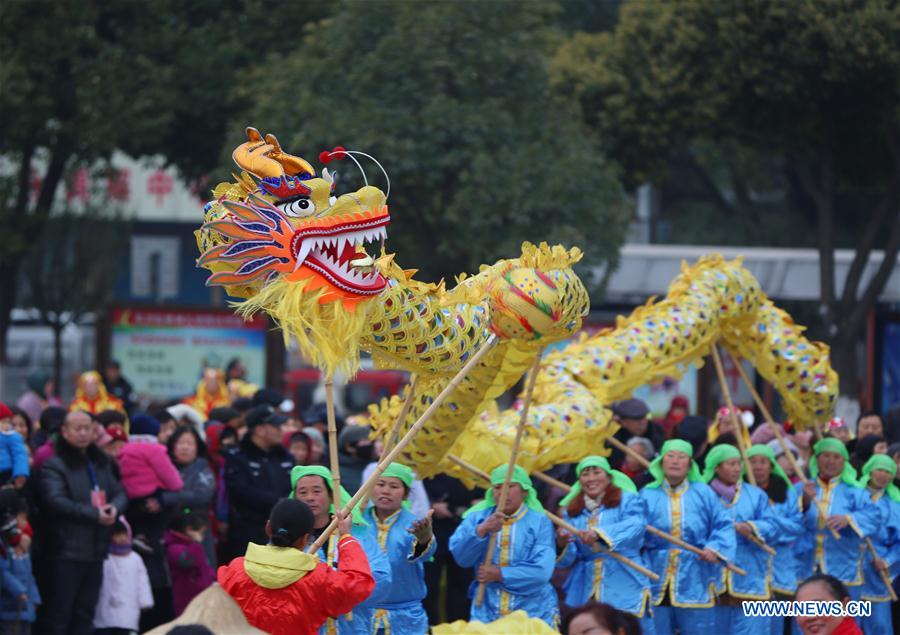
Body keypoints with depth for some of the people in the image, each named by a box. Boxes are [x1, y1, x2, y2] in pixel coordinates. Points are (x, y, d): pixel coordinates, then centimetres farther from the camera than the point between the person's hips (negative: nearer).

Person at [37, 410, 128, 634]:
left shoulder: (102, 464, 17)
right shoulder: (54, 466, -6)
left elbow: (120, 492, 15)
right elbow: (56, 501, -18)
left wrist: (114, 507, -9)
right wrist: (94, 514, -21)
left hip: (95, 551, 7)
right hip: (65, 552, -7)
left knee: (85, 614, 12)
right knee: (58, 615, -7)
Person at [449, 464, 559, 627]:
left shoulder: (539, 522, -3)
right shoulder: (477, 517, 7)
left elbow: (542, 570, -13)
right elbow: (460, 556, -6)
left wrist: (500, 575, -11)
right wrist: (482, 530, -20)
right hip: (487, 613, 2)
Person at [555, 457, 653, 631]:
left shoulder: (628, 500, 3)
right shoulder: (572, 511, 14)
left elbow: (635, 525, -19)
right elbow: (570, 557, 10)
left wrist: (599, 534, -34)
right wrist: (563, 544, -16)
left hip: (624, 589, -4)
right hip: (586, 593, 4)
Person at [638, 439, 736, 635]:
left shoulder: (703, 494, 6)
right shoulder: (648, 495, 5)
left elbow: (723, 526, 4)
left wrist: (715, 548, -12)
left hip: (695, 583, 0)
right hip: (657, 583, 0)